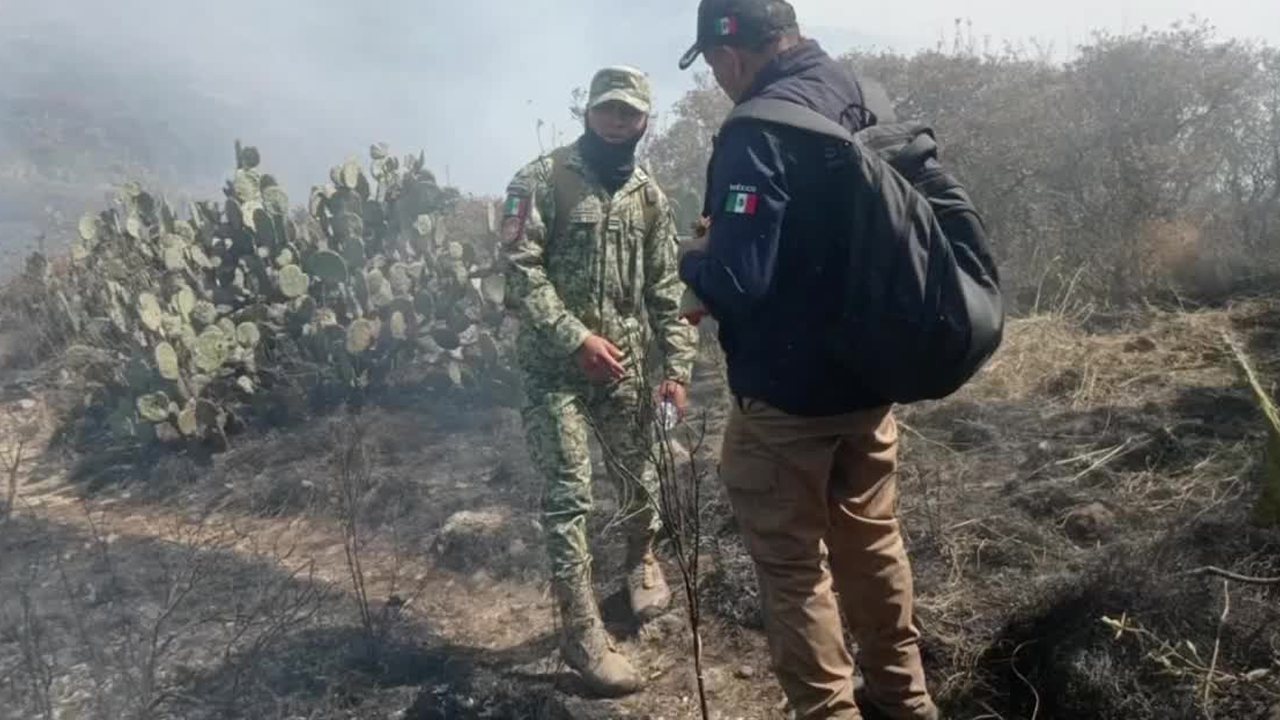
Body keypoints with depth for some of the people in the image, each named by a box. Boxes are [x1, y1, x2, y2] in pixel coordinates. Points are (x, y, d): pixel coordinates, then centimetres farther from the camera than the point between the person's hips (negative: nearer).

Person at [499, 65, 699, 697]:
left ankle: (642, 560, 46)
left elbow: (666, 290, 8)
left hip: (627, 363, 5)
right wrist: (576, 336, -22)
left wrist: (677, 368, 0)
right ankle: (580, 629, 8)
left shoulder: (649, 195, 8)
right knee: (569, 493, -4)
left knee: (638, 475, 15)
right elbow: (519, 267, -14)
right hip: (556, 364, -4)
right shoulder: (542, 179, -6)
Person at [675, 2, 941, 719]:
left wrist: (695, 259, -5)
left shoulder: (759, 132, -21)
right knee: (873, 539, 21)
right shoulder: (860, 99, 6)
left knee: (793, 565, 7)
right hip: (869, 373, 9)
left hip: (788, 393, -8)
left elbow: (736, 280, -27)